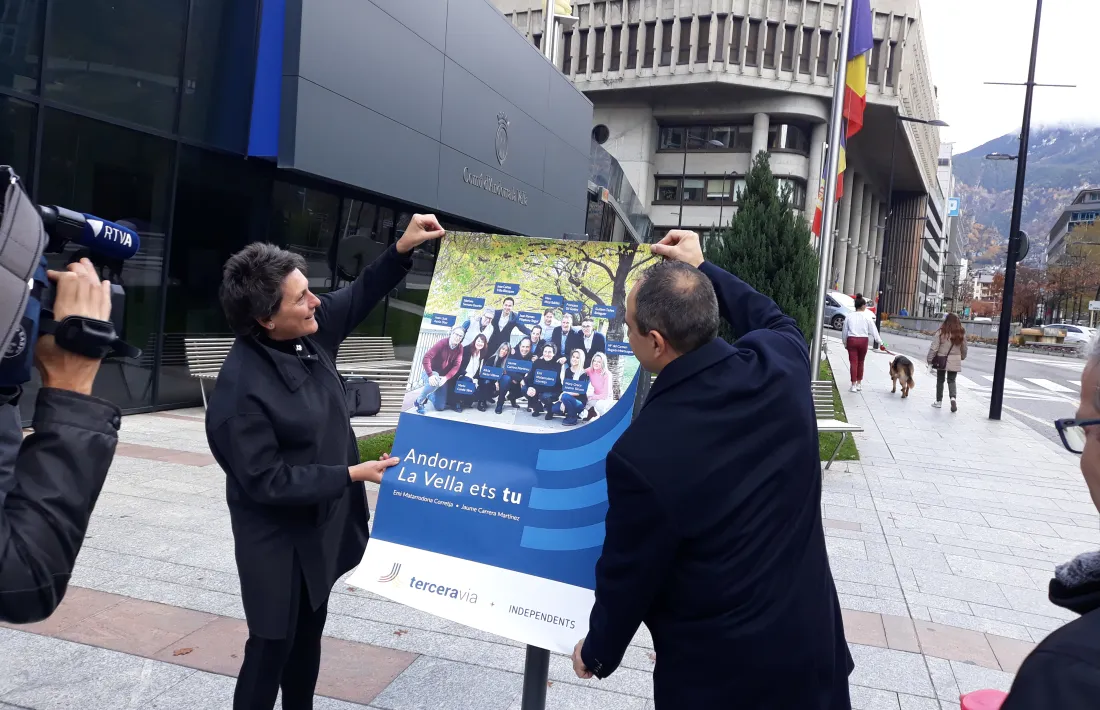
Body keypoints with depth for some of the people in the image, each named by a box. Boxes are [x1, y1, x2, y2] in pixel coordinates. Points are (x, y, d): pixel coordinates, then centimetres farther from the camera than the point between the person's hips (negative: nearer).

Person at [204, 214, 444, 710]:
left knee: (309, 635, 24)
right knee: (272, 646, 9)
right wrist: (349, 476, -23)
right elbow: (266, 482, -25)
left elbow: (358, 298, 9)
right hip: (279, 541, -8)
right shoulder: (241, 390, -30)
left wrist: (402, 250, -2)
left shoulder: (309, 330, -8)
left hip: (322, 525, 8)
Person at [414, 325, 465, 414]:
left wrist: (446, 378, -27)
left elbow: (456, 366, -12)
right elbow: (426, 357, -28)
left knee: (440, 407, -1)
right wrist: (430, 375, -37)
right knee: (435, 382, -42)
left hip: (443, 377, 5)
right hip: (432, 373, -4)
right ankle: (419, 401, -15)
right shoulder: (443, 343, -22)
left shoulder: (460, 348, -8)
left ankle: (429, 395, 33)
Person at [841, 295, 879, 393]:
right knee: (860, 362, 12)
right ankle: (859, 384, 20)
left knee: (853, 362, 0)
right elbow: (873, 330, -1)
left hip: (851, 340, 0)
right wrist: (879, 341, 8)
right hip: (863, 340, 0)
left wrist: (845, 343, 15)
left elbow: (844, 331, 6)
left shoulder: (849, 316, 2)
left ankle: (853, 385, -3)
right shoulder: (867, 317, -2)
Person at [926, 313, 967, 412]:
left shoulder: (941, 332, -11)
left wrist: (930, 359, -1)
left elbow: (934, 348, -11)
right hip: (955, 361, 2)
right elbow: (964, 348, 9)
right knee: (951, 380, 11)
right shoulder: (961, 333, -2)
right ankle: (953, 397, -13)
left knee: (940, 380, 12)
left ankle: (939, 401, 19)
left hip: (941, 360, -2)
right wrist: (962, 357, 28)